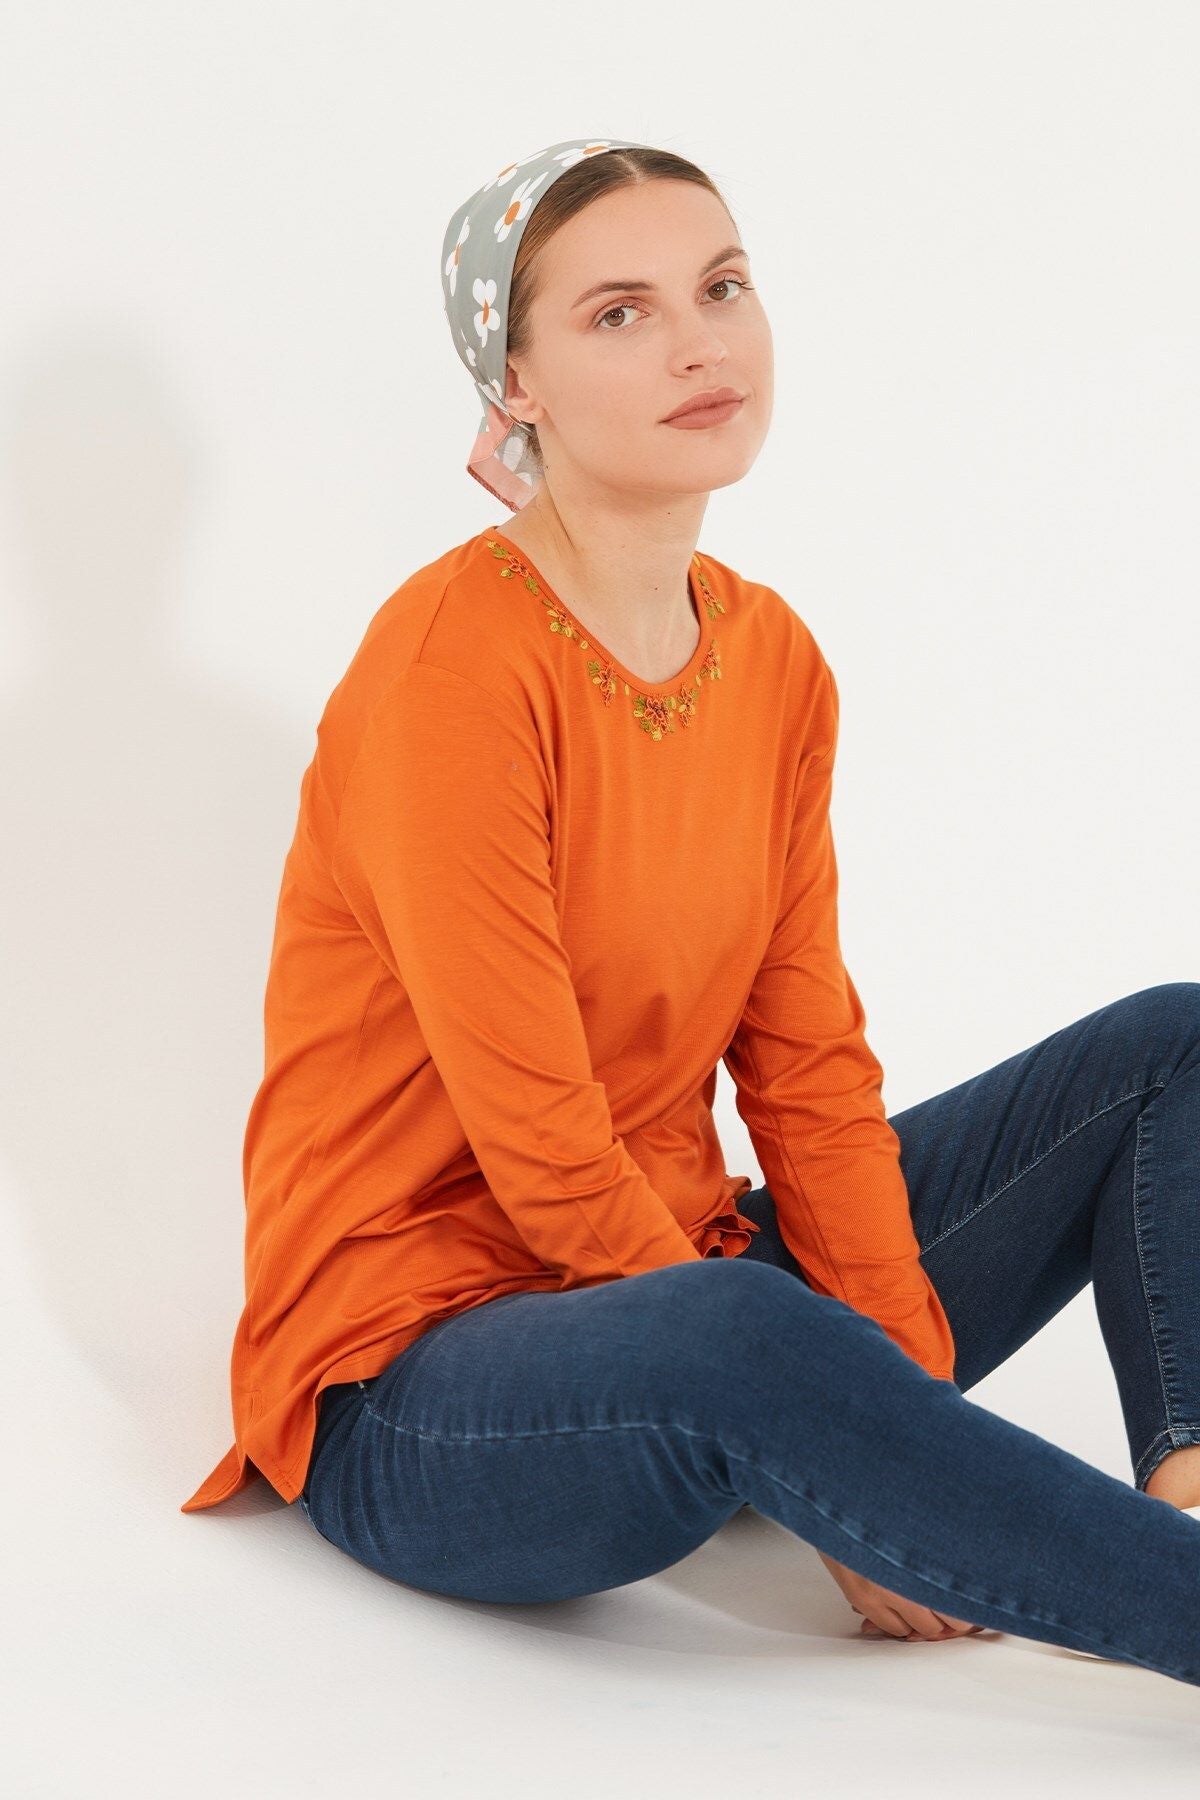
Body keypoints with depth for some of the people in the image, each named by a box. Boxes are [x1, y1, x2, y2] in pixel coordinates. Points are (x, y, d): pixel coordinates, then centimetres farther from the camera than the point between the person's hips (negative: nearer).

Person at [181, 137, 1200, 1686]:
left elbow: (808, 1066, 3)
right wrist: (850, 1494, -19)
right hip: (415, 1402, -8)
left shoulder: (774, 662, 4)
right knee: (730, 1333, -41)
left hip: (681, 1268, 8)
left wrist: (909, 1402, -10)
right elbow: (542, 1152, -21)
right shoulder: (451, 668, -19)